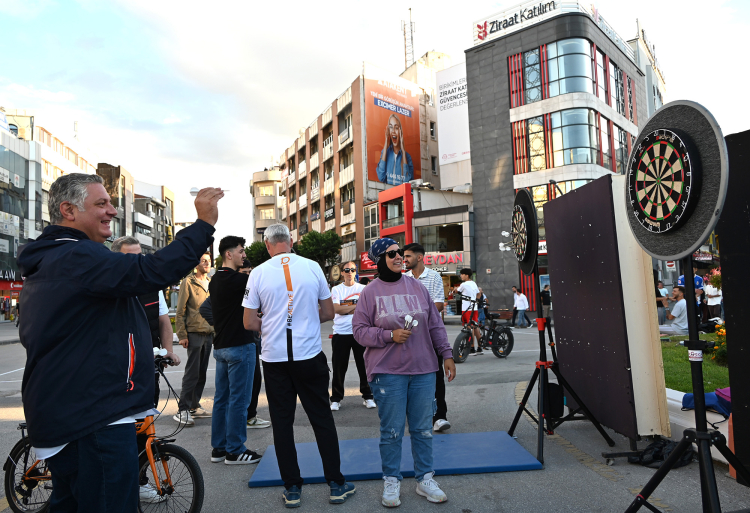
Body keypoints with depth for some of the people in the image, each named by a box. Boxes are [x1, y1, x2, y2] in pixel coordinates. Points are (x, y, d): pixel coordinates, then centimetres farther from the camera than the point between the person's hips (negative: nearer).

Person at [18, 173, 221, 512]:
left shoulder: (46, 261, 16)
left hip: (61, 417, 11)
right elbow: (152, 272, -34)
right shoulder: (76, 257, -20)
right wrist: (204, 223, -28)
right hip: (94, 422, -11)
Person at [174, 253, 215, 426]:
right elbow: (180, 311, -7)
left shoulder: (211, 283, 14)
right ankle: (183, 410, 3)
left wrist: (216, 331, 11)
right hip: (194, 333, -6)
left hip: (209, 333, 6)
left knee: (202, 372, 10)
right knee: (192, 373, -5)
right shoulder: (188, 282, -4)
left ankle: (194, 406, 20)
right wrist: (182, 335, -11)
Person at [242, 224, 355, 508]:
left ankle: (292, 489, 20)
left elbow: (250, 323, -2)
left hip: (274, 358, 0)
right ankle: (336, 484, 19)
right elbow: (328, 313, 4)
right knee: (322, 420, 10)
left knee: (282, 423, 11)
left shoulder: (258, 273, -4)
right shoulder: (312, 267, -3)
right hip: (309, 356, 0)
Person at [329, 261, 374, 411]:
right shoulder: (336, 289, 5)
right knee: (338, 368, 5)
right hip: (340, 333, 0)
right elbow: (336, 308, -10)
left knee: (364, 366, 7)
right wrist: (356, 306, -8)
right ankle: (336, 399, 18)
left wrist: (345, 309, -12)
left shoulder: (363, 289, 6)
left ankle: (367, 396, 22)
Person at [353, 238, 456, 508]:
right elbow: (359, 329, -4)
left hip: (423, 370, 3)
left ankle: (425, 479, 28)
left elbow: (435, 325, 9)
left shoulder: (417, 286, 6)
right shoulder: (370, 292, -3)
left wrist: (447, 355, 7)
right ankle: (391, 482, 24)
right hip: (387, 372, -3)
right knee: (391, 431, 6)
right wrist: (390, 335, -15)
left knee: (423, 429, 11)